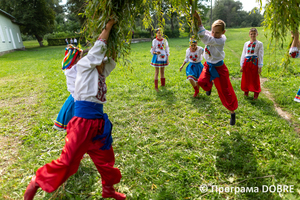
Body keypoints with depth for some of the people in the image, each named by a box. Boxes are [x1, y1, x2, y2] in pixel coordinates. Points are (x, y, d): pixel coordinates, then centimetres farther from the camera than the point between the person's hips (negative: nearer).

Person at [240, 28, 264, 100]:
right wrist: (242, 65, 7)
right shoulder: (246, 43, 10)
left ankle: (256, 94, 16)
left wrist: (260, 67, -5)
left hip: (254, 62, -2)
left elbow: (261, 56, 0)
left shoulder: (259, 44, 2)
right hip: (246, 62, 3)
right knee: (246, 78, 6)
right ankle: (246, 92, 24)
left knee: (255, 79, 2)